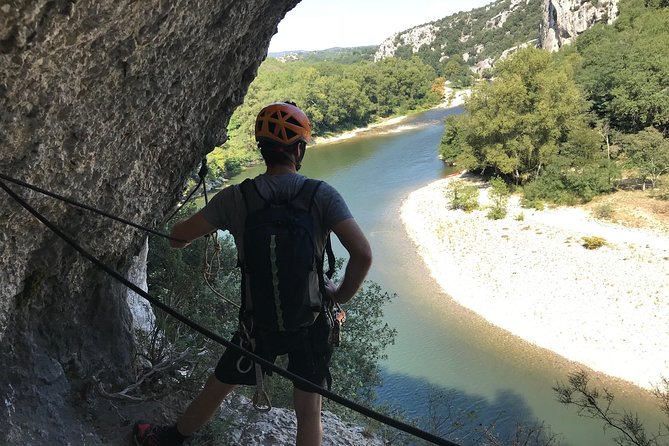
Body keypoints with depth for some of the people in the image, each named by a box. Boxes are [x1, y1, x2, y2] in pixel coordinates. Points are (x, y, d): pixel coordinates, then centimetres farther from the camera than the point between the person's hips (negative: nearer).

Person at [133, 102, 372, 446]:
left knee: (217, 388, 23)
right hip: (310, 317, -1)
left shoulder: (236, 198, -13)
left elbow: (177, 238, -5)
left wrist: (210, 227, 16)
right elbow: (362, 254, -23)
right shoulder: (322, 195, -15)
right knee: (309, 411, 13)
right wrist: (341, 296, -6)